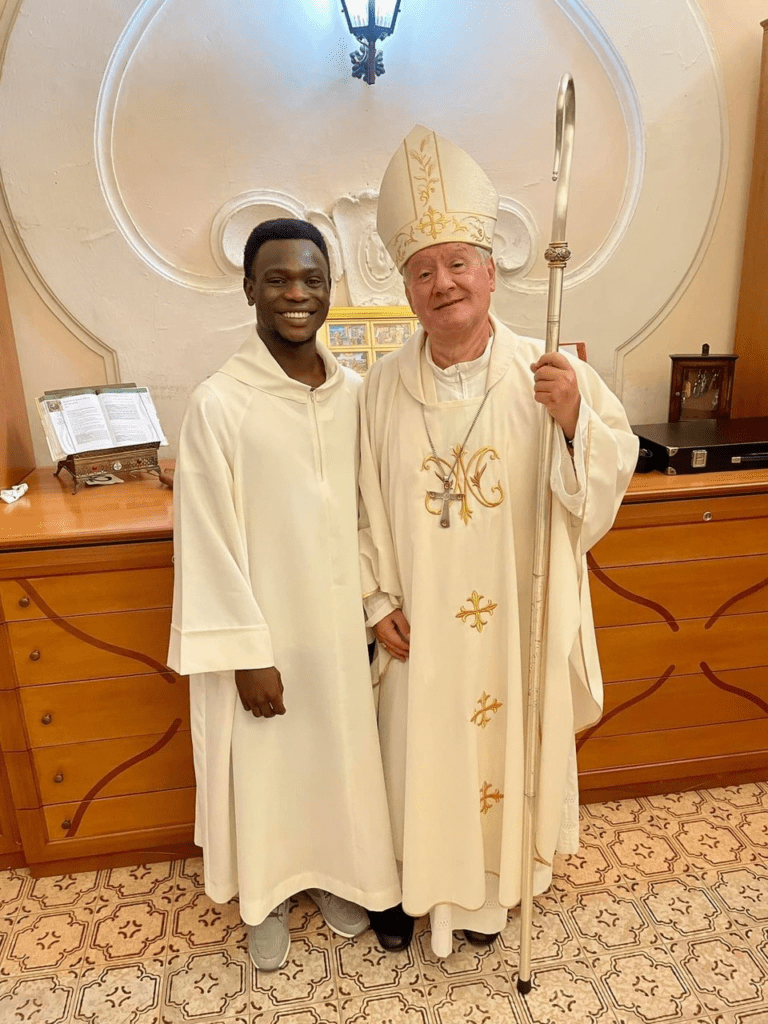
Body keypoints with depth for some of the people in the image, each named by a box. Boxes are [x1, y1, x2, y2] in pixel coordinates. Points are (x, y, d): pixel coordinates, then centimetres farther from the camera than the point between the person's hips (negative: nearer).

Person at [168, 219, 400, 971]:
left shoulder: (355, 392, -2)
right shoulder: (219, 403, -16)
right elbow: (210, 541, -14)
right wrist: (247, 654, -12)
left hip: (341, 622, 4)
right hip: (264, 630, -4)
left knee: (342, 755, 21)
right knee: (266, 770, 17)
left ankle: (336, 877, 49)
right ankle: (267, 898, 45)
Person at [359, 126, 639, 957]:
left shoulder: (547, 374, -10)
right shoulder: (384, 387, -5)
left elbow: (611, 475, -9)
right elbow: (366, 504, 0)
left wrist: (575, 421, -28)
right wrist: (378, 599, -2)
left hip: (515, 618, 0)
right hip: (422, 622, 1)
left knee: (506, 750, 18)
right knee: (418, 752, 17)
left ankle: (491, 882, 47)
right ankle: (413, 878, 46)